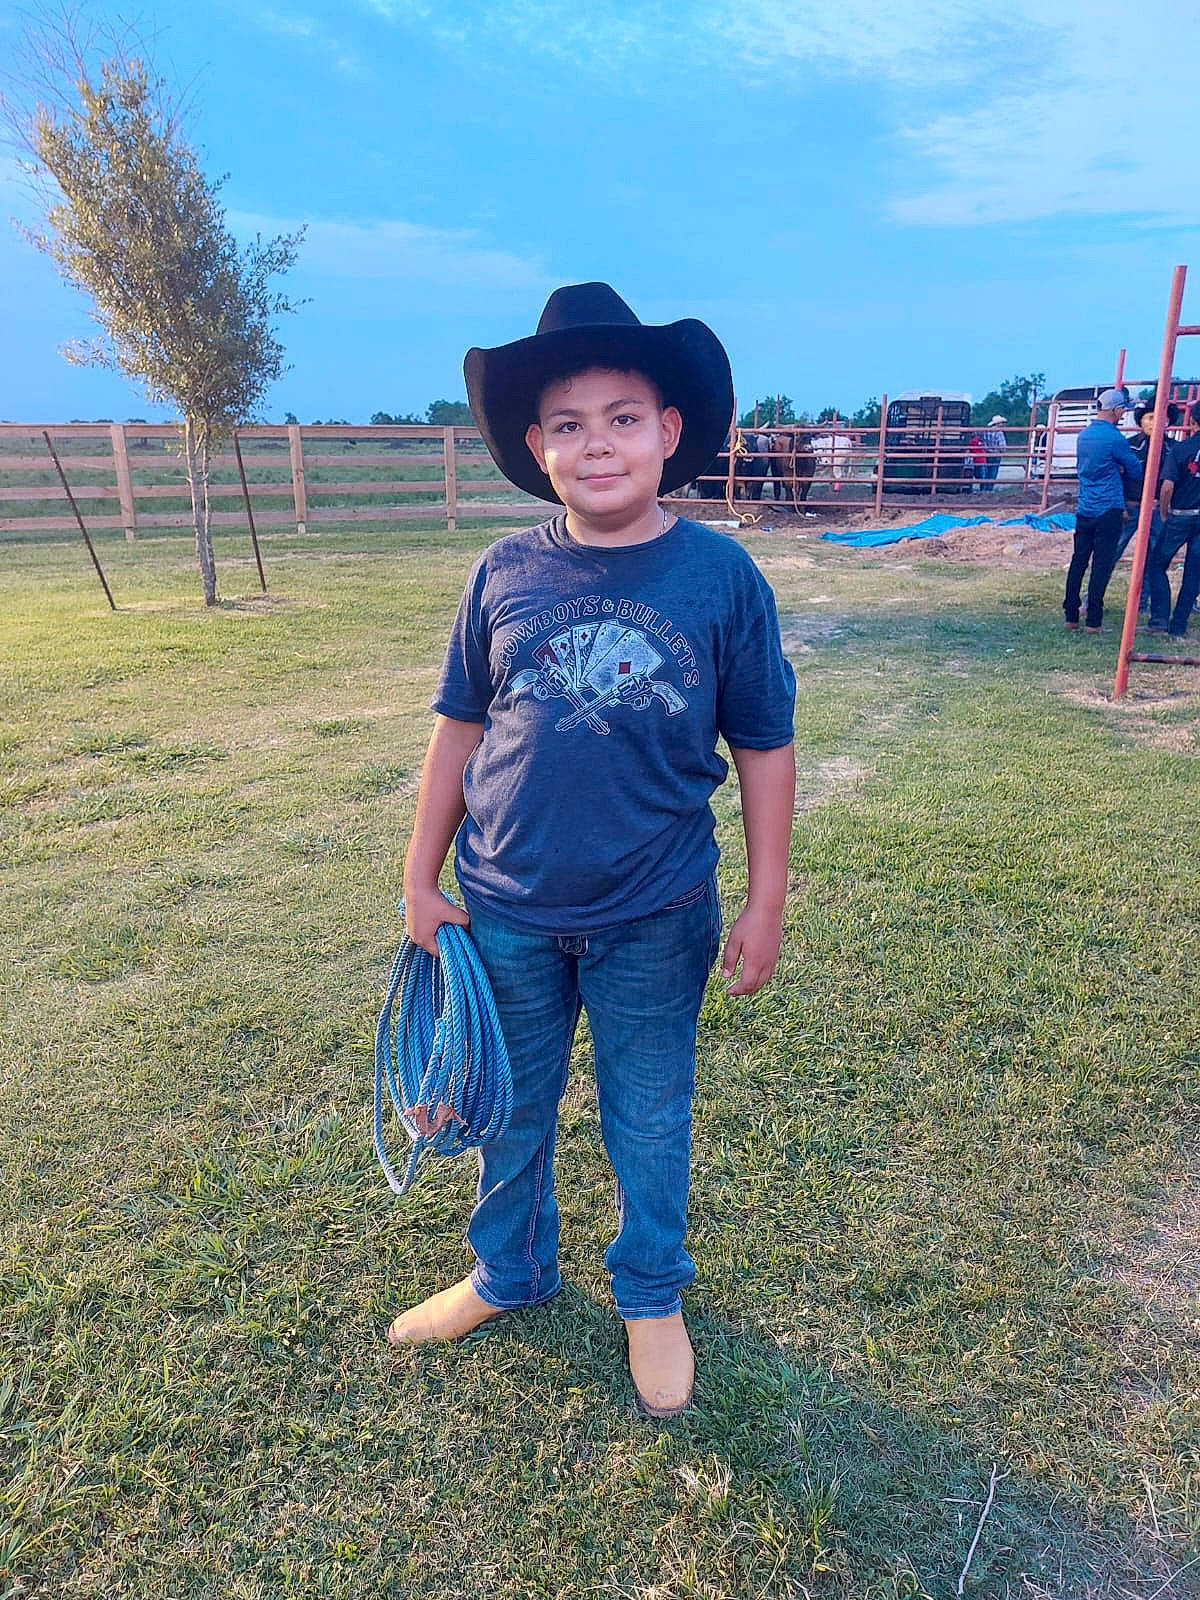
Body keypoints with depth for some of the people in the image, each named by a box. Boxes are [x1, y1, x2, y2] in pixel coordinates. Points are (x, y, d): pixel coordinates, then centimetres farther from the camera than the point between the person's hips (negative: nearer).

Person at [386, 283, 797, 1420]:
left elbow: (765, 746, -3)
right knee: (510, 1110, 20)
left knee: (649, 1121, 16)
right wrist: (422, 877, 5)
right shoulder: (504, 576, -5)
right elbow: (459, 727, 4)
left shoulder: (720, 577, -9)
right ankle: (507, 1272, 47)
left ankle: (651, 1296, 43)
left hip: (654, 921, -2)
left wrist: (765, 901, -2)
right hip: (506, 914, 2)